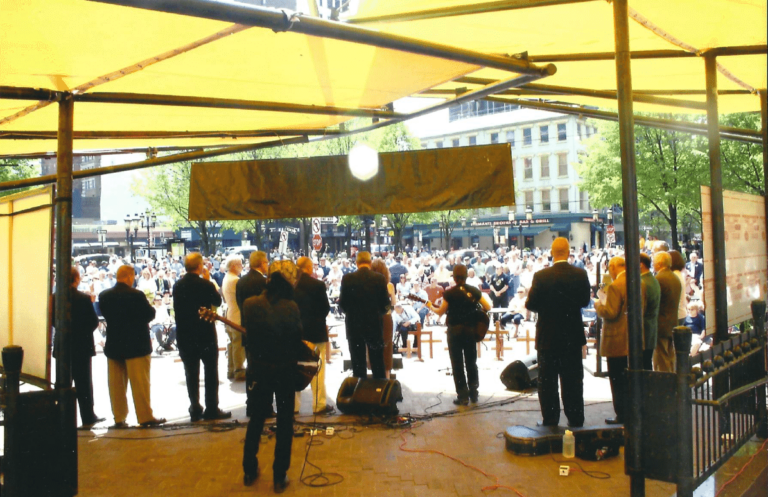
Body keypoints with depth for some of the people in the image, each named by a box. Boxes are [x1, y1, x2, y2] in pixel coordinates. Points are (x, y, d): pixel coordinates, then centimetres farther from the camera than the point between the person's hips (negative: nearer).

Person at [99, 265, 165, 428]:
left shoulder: (104, 296, 0)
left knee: (116, 384, 11)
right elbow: (150, 314, -10)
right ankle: (145, 417, 6)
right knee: (140, 383, 1)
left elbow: (105, 314, 9)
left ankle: (119, 418, 16)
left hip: (113, 345, 5)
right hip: (136, 345, -5)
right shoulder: (136, 295, -16)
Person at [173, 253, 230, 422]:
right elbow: (217, 301, 1)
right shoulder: (205, 284, -14)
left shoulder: (178, 286, 1)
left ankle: (195, 410, 12)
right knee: (211, 373, 7)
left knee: (191, 375, 9)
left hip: (185, 336, 4)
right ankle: (212, 409, 9)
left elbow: (176, 308, 8)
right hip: (205, 334, -4)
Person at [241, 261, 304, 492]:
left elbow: (247, 335, 0)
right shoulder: (291, 308, -17)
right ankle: (279, 477, 16)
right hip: (285, 370, -2)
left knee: (257, 417, 20)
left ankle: (249, 471, 29)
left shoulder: (250, 304, -10)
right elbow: (298, 341, -11)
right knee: (284, 422, 11)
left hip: (259, 368, 3)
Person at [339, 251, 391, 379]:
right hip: (374, 324, 0)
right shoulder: (379, 278, -6)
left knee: (358, 365, 7)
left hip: (354, 325, 0)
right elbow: (385, 303, -3)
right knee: (378, 365, 10)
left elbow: (342, 303, -2)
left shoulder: (347, 278, -6)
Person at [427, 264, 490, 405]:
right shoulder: (474, 291, 0)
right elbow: (488, 308, 2)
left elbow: (440, 312, -4)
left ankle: (463, 396, 5)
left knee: (457, 364, 4)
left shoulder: (450, 293, -10)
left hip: (454, 330, -3)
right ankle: (473, 393, 18)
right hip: (470, 329, 3)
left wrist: (430, 307, 13)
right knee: (471, 362, 15)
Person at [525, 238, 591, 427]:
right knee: (572, 380, 13)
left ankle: (550, 420, 14)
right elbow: (585, 300, 3)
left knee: (548, 381, 8)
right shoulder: (580, 274, -7)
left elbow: (531, 304, -10)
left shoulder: (541, 276, -15)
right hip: (573, 335, 2)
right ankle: (575, 419, 19)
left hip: (548, 335, -2)